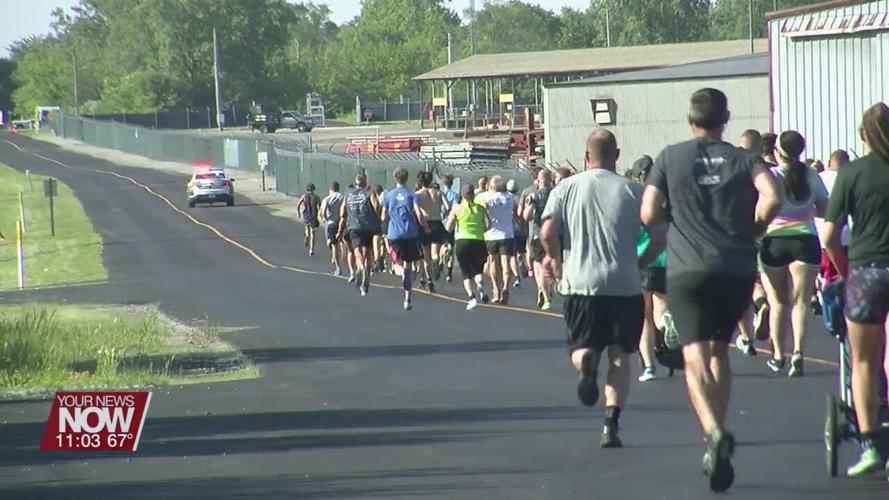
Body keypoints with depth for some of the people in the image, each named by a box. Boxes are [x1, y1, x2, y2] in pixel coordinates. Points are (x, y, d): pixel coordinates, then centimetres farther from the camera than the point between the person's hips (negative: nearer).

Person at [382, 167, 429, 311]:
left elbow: (384, 218, 7)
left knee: (398, 264, 11)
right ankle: (407, 300, 8)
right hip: (411, 234, 0)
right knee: (409, 266, 11)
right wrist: (426, 228, 7)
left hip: (394, 235, 0)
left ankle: (401, 272, -29)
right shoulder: (411, 195, -1)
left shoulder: (388, 196, 4)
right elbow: (419, 215, -10)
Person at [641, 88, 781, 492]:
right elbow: (772, 198, -10)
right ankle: (718, 436, 18)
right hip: (738, 269, 2)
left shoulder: (670, 158, 6)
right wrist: (751, 229, 6)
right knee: (719, 350, 21)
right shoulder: (744, 159, 8)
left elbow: (649, 214, -1)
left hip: (687, 269, -2)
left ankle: (714, 433, -33)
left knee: (696, 356, -10)